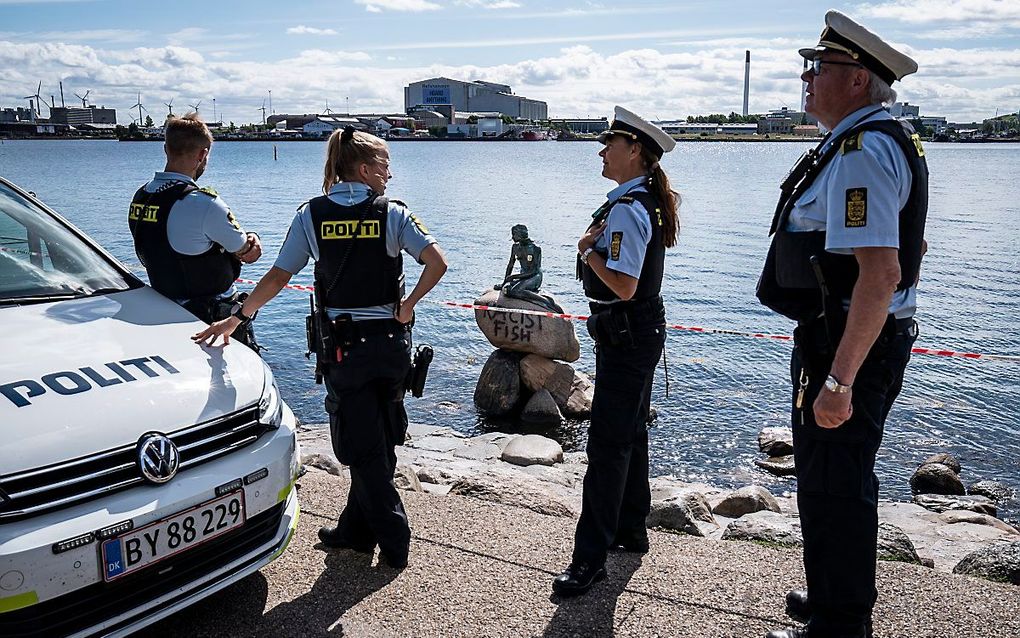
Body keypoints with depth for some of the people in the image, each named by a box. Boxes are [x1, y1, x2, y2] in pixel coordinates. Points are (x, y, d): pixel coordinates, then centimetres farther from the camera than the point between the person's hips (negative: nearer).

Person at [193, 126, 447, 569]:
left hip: (343, 346, -1)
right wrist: (407, 306, -3)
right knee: (377, 442, 17)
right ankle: (356, 531, 29)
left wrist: (238, 318, 1)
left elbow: (277, 277, -6)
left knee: (361, 446, 9)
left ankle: (393, 540, 13)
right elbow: (436, 262, -14)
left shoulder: (312, 215, -3)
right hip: (392, 343, 1)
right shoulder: (392, 213, -4)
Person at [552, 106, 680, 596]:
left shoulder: (627, 209, -21)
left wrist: (588, 251, -14)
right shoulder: (647, 200, 10)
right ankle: (630, 531, 33)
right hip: (637, 332, 11)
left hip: (627, 335, -11)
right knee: (630, 436, 19)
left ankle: (590, 557, -1)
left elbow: (624, 286, -29)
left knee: (608, 444, -7)